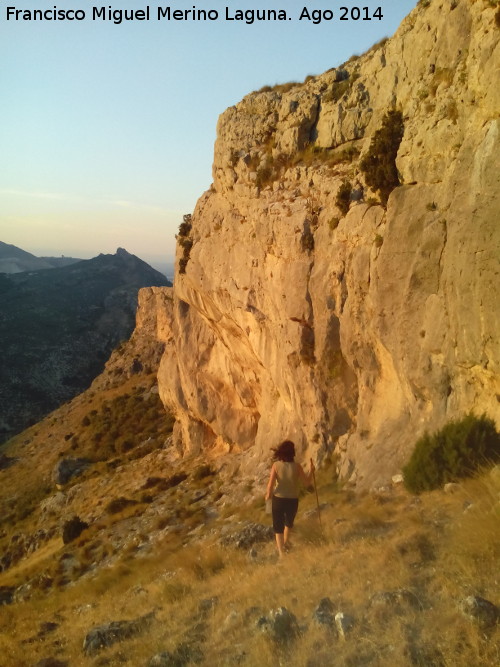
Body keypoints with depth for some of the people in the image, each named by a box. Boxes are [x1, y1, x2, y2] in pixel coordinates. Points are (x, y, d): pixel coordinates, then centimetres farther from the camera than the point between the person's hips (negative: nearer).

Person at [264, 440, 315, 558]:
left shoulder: (276, 465, -14)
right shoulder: (297, 466, -13)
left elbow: (270, 485, -16)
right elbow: (307, 482, -4)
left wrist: (268, 495, 3)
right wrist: (311, 470, 11)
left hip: (278, 499, -1)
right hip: (292, 500, 1)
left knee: (278, 528, 15)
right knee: (288, 523, 29)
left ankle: (281, 553, 12)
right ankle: (285, 545, 47)